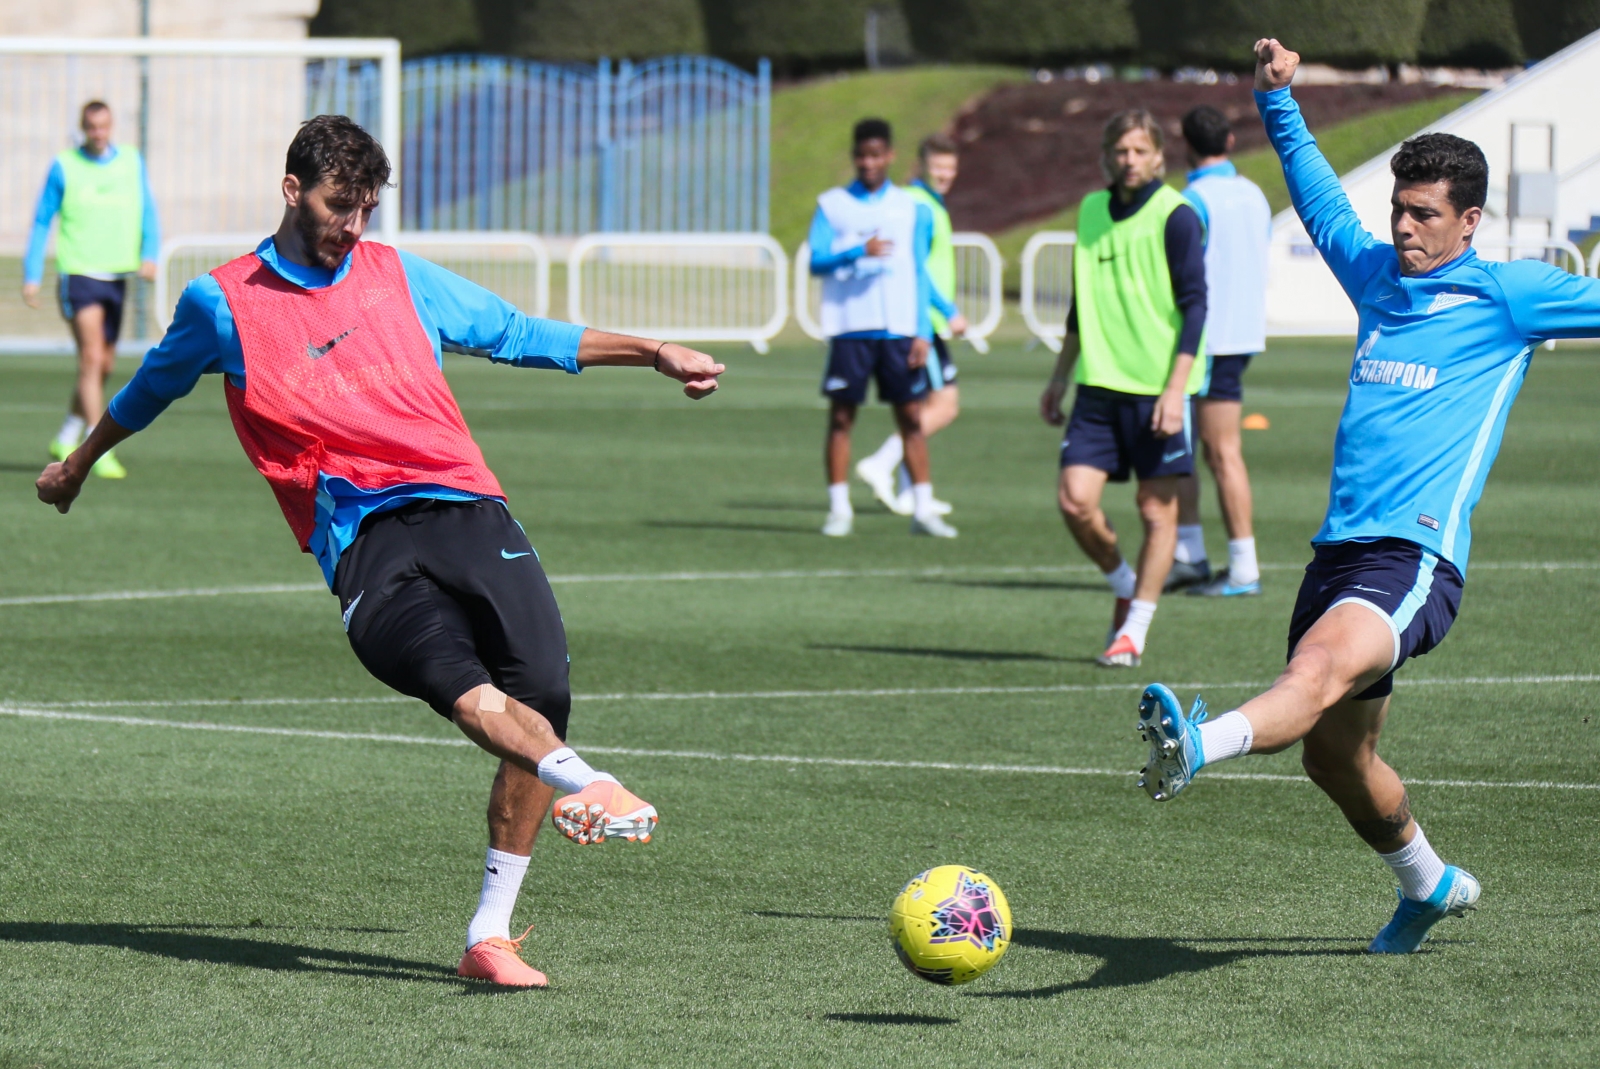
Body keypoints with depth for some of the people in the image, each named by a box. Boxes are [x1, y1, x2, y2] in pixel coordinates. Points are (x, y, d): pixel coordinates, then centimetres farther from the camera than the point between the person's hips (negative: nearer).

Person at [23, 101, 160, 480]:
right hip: (78, 274, -5)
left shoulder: (132, 161, 7)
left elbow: (147, 214, 12)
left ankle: (66, 440, 30)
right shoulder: (64, 167, -2)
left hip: (116, 275, 5)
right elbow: (41, 221, 3)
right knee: (91, 359, -15)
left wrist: (149, 255, -5)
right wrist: (31, 276, -1)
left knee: (104, 366, 12)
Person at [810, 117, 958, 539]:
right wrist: (859, 251, -21)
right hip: (850, 327, -1)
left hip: (899, 330, 1)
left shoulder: (911, 208, 11)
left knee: (911, 416, 0)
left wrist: (923, 332, 4)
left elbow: (920, 274, 12)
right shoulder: (832, 205, 6)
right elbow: (816, 261, -4)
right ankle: (839, 509, 4)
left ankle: (923, 508, 4)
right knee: (841, 416, -2)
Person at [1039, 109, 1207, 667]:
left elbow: (1194, 306, -10)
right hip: (1099, 385, 5)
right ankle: (1125, 585, 21)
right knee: (1075, 499, -4)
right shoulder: (1092, 210, 11)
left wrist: (1175, 389, -17)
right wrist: (1060, 378, 20)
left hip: (1159, 388, -5)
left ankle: (1133, 630, 9)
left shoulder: (1175, 216, -7)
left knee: (1157, 509, 0)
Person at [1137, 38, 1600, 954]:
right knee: (1334, 751, 13)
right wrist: (1279, 101, 34)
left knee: (1323, 668, -34)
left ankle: (1198, 747, -63)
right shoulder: (1376, 273, 19)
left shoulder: (1508, 295, 4)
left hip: (1416, 555, -7)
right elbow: (1318, 196, 35)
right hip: (1341, 547, 7)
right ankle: (1430, 884, 37)